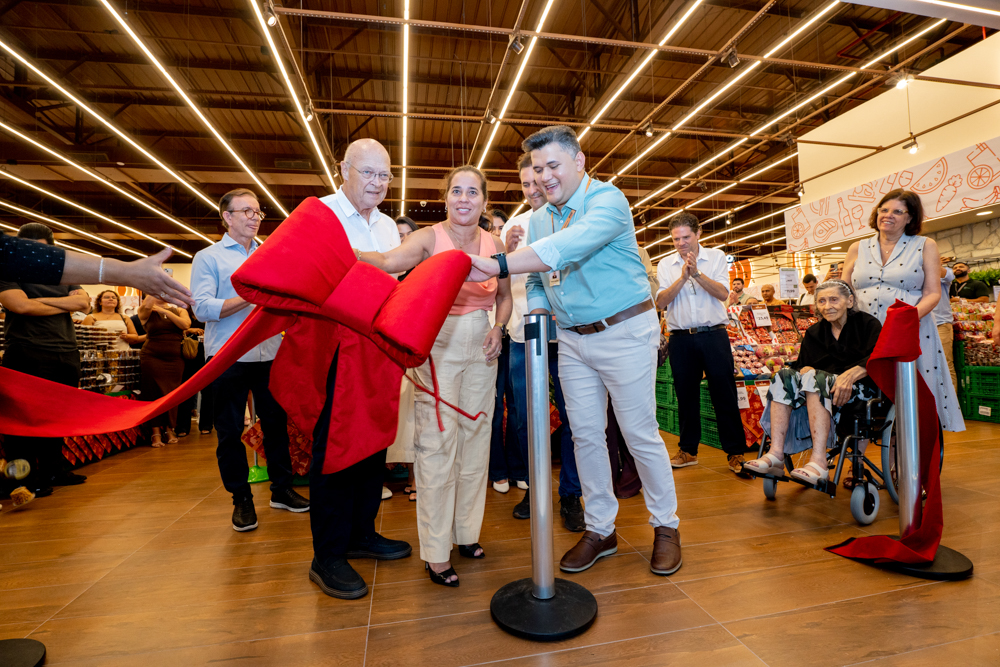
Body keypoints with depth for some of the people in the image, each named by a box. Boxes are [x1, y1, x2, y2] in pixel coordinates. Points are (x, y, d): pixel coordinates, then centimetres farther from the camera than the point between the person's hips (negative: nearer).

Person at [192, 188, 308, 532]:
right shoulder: (208, 257, 2)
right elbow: (203, 307, -11)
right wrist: (251, 298, -20)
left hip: (270, 353, 4)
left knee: (276, 422, 10)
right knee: (230, 430, 6)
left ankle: (281, 488, 24)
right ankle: (241, 499, 21)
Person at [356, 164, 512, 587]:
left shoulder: (494, 244, 6)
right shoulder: (429, 238, -6)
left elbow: (505, 296, 17)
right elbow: (389, 262, -25)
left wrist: (499, 328, 0)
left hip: (481, 345, 5)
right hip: (439, 342, -4)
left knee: (476, 434, 9)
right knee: (438, 437, -6)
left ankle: (466, 531, 26)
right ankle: (435, 550, 9)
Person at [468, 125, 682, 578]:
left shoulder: (607, 200, -14)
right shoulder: (538, 219, 9)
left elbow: (571, 246, -33)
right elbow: (536, 281, 16)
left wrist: (497, 266, -41)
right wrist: (536, 312, -6)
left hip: (624, 332, -6)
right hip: (571, 339, 6)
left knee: (640, 433, 3)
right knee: (585, 435, 10)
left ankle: (665, 526, 26)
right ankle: (600, 529, 27)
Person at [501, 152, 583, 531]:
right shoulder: (514, 225, 13)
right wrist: (508, 250, -14)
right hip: (523, 333, 3)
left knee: (572, 416, 1)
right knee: (523, 418, 7)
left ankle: (570, 495, 18)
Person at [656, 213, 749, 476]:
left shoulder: (716, 257, 6)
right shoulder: (666, 264, 7)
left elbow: (723, 293, -6)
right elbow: (661, 302, -5)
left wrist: (697, 273, -18)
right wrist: (682, 277, -15)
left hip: (713, 334, -1)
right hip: (681, 338, 1)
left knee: (725, 394, 1)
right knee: (686, 395, 8)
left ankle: (735, 452, 12)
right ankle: (688, 450, 21)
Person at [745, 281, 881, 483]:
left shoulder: (867, 324, 5)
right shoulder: (813, 333, 18)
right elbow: (804, 364, 9)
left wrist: (850, 374, -30)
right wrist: (806, 370, -16)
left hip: (860, 389, -4)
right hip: (823, 387, 5)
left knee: (815, 379, -34)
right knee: (783, 377, -23)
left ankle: (819, 462, -44)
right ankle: (776, 454, -34)